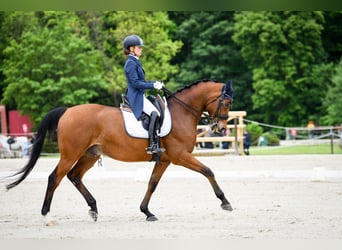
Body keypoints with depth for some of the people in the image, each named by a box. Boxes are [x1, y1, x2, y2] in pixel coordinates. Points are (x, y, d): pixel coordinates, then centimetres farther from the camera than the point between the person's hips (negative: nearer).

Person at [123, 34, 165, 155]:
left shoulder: (135, 62, 18)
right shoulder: (131, 63, -13)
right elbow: (135, 83, -20)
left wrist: (154, 83, 11)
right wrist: (152, 85, -19)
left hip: (139, 96, 11)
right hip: (136, 97, -11)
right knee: (154, 113, -26)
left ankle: (156, 143, 4)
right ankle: (152, 146, -30)